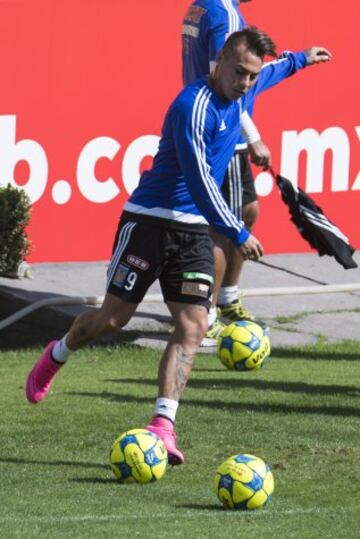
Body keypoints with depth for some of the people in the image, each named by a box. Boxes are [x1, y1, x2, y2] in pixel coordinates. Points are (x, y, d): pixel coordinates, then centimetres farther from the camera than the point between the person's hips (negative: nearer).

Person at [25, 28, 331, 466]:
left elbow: (266, 76, 33)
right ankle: (55, 356, 32)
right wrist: (237, 235, -21)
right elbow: (199, 183, -24)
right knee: (113, 318, 1)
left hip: (194, 230, 6)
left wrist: (299, 60, 48)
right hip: (150, 220, -6)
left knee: (193, 327, -10)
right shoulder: (194, 106, -21)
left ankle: (163, 425, -14)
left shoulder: (241, 95, 5)